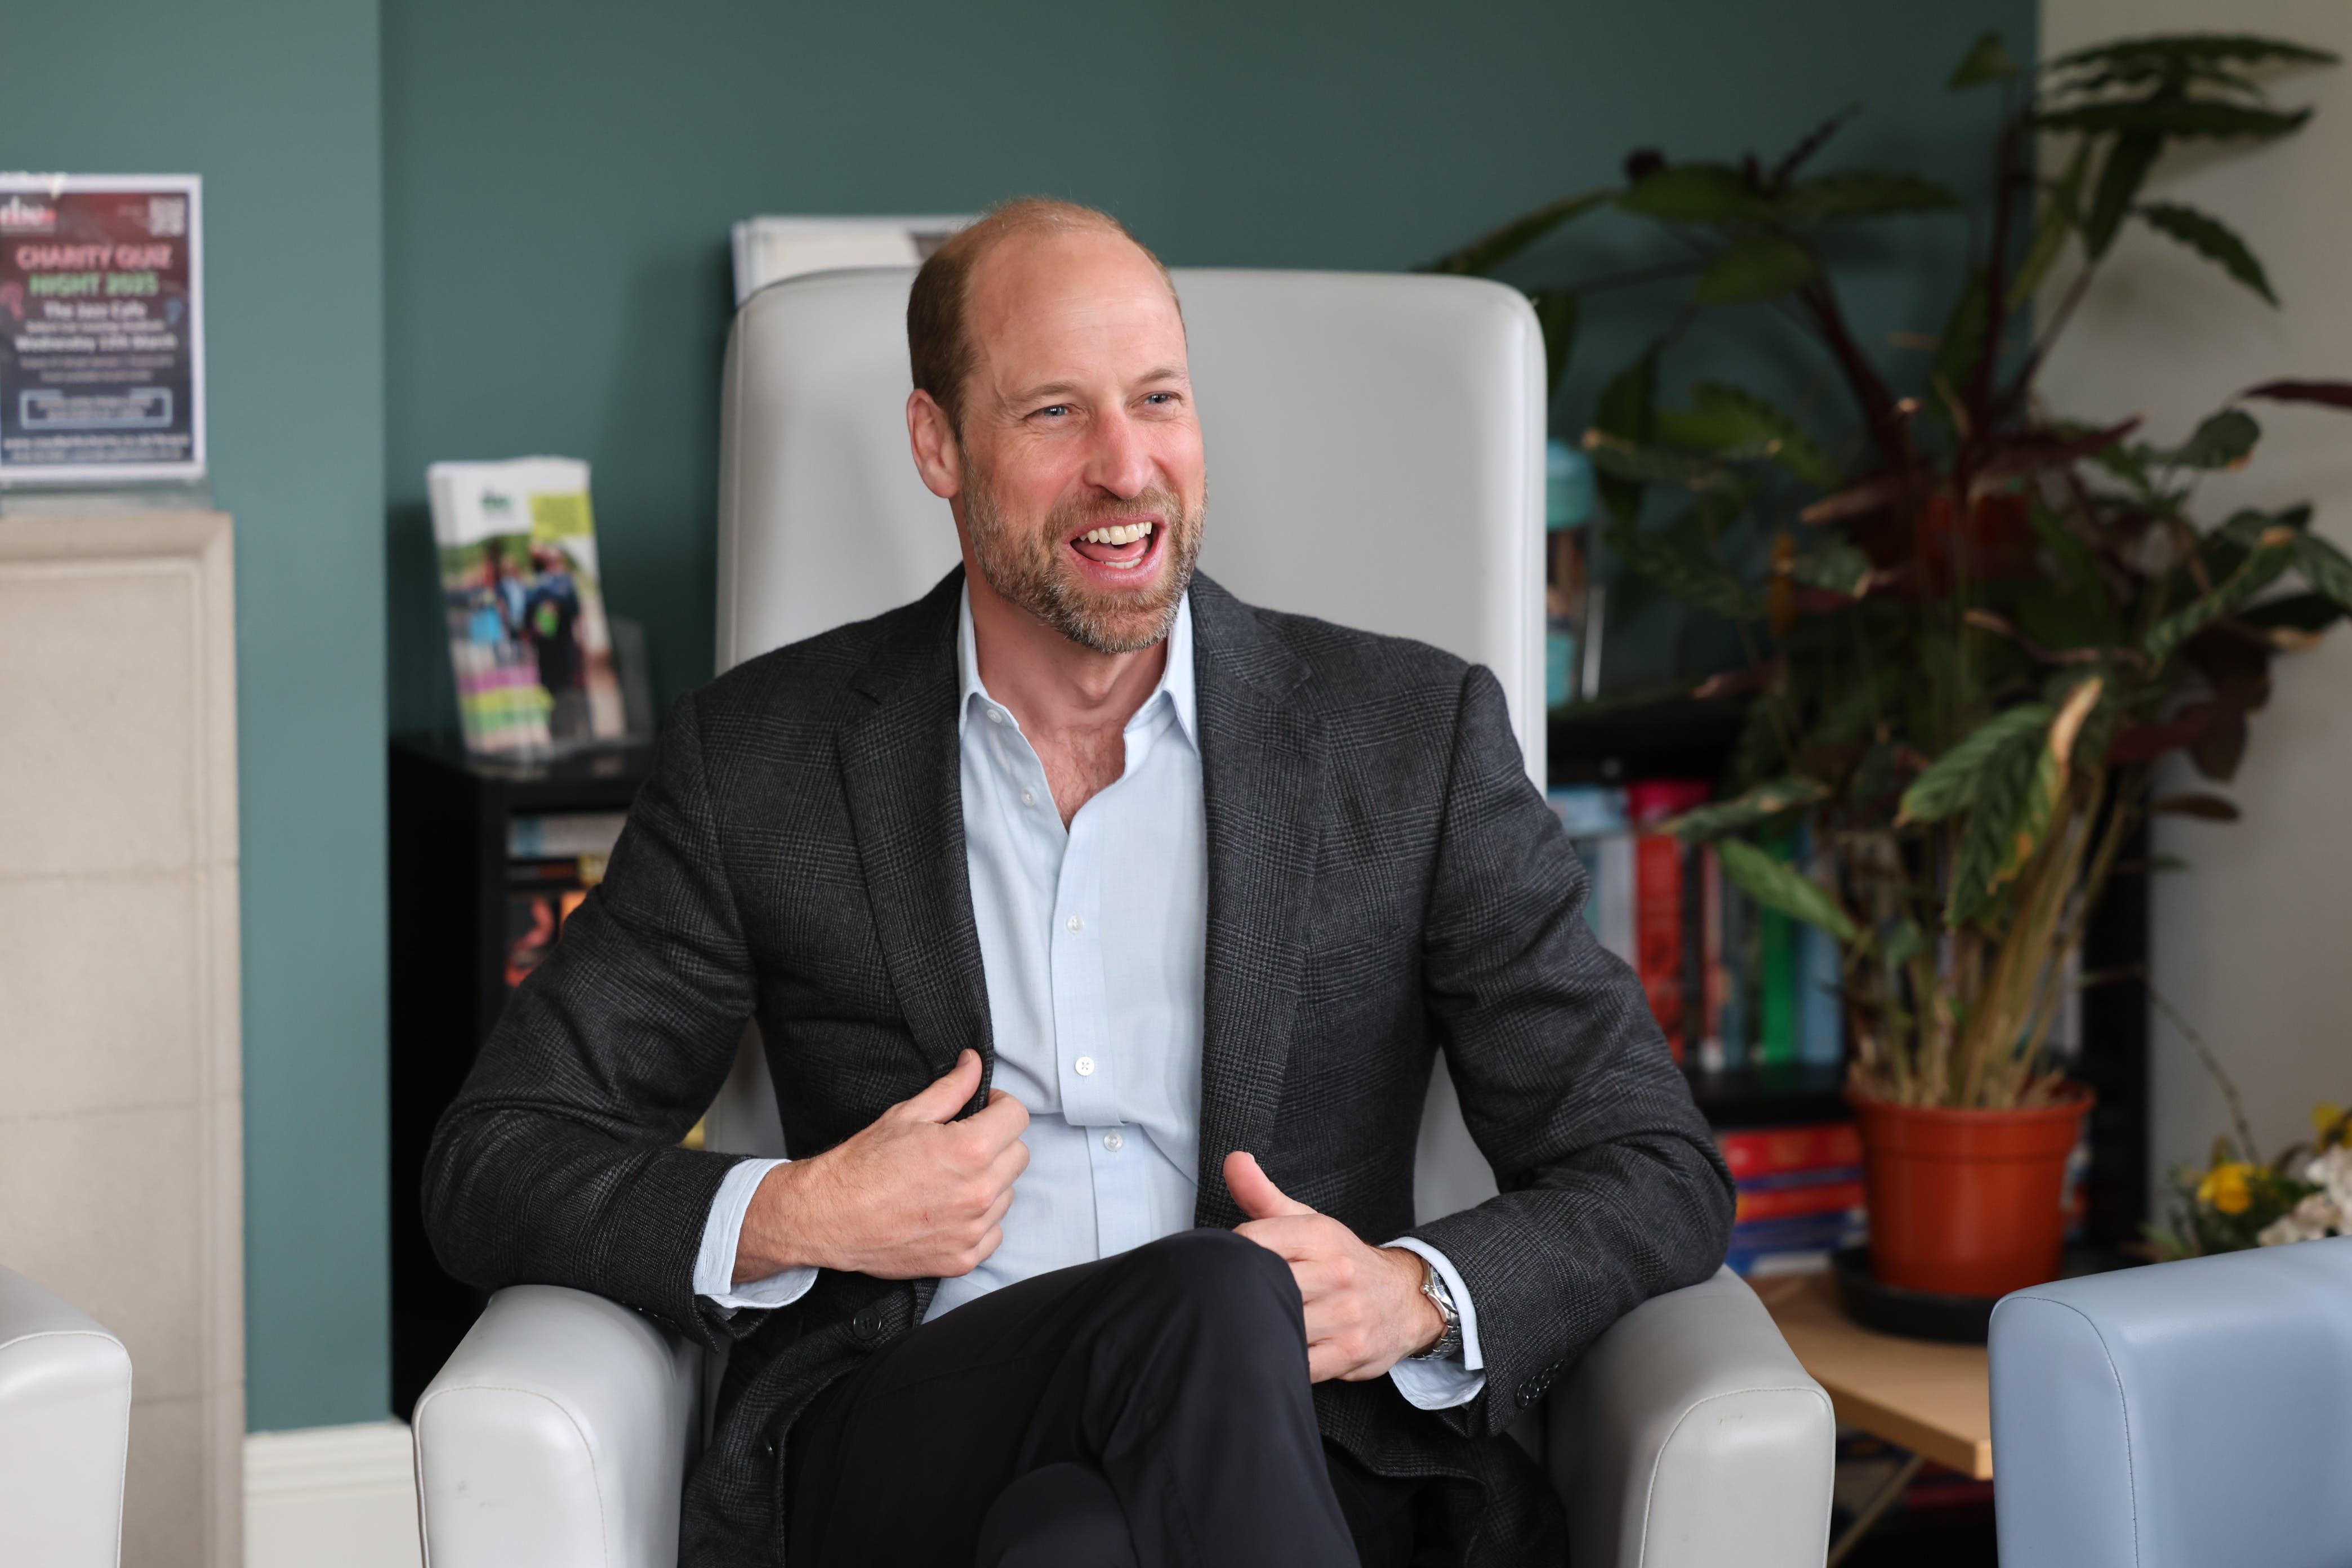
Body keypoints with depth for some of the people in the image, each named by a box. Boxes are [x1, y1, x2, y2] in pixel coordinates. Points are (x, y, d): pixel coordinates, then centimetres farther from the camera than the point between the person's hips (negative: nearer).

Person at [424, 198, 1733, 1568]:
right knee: (1207, 1304, -34)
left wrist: (1416, 1298, -12)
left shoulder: (1415, 735, 10)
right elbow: (494, 1168, 11)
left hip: (1305, 1442, 0)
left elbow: (1660, 1176, 9)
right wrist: (787, 1218, -8)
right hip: (898, 1445, 0)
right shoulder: (764, 758, 11)